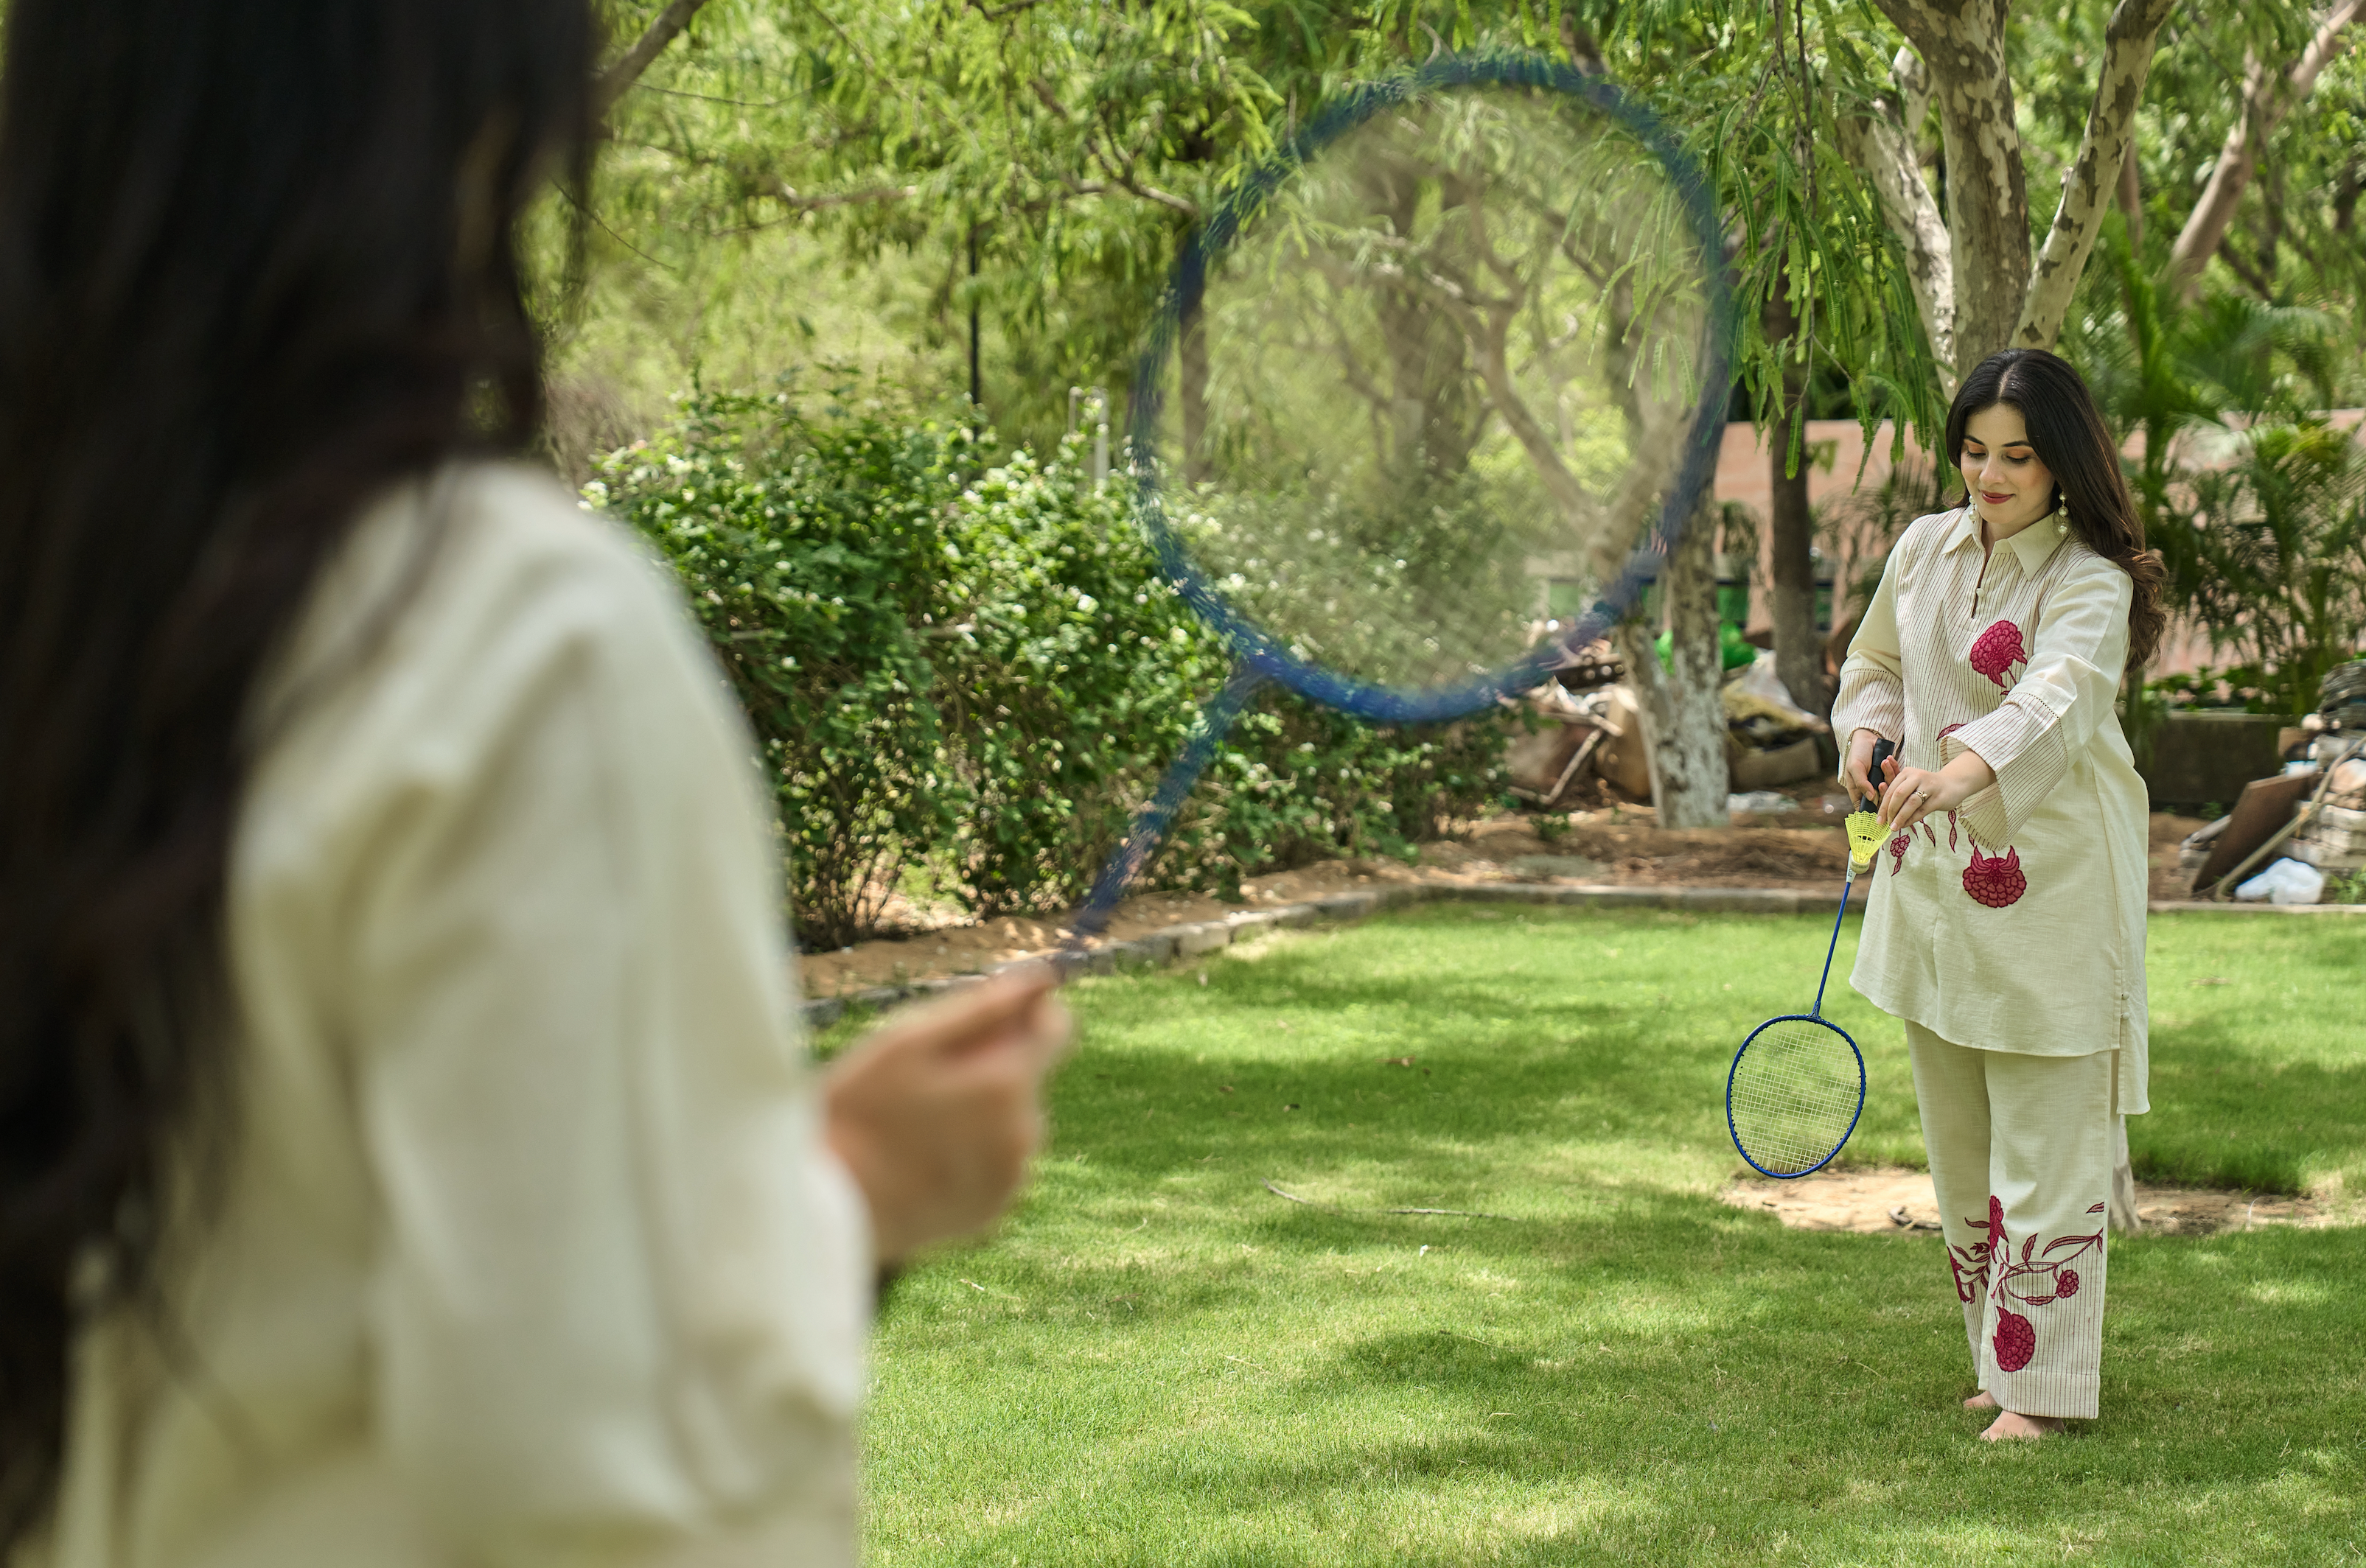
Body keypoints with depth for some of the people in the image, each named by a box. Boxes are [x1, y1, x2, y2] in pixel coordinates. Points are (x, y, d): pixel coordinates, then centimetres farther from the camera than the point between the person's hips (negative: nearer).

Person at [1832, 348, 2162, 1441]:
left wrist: (1967, 765, -49)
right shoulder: (1925, 548, 8)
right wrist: (1869, 732, 1)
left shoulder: (2092, 580, -11)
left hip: (2050, 889, -6)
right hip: (1932, 879, 6)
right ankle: (2004, 1360, 24)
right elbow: (1877, 664, 23)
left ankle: (2039, 1389, 1)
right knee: (1958, 1144, 11)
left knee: (2043, 1145, -6)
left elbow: (2060, 694, -30)